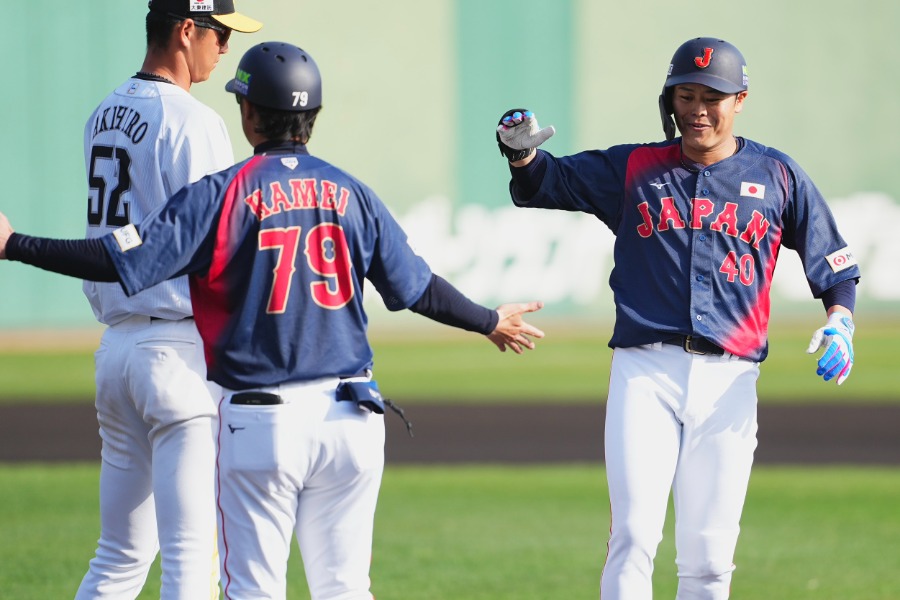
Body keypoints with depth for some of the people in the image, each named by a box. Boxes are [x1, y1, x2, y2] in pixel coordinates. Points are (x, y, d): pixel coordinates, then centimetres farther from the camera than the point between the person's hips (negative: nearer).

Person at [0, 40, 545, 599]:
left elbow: (125, 260, -14)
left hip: (261, 425, -4)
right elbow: (418, 287, 12)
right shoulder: (350, 193, 6)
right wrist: (490, 322, 29)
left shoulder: (224, 193, -7)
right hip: (348, 417, 4)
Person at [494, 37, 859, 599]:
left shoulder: (778, 176, 11)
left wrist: (840, 322, -4)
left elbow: (835, 264, 15)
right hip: (645, 373, -1)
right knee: (634, 537, -11)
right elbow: (544, 184, 6)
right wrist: (522, 152, -17)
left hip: (729, 381, 1)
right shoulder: (633, 168, 11)